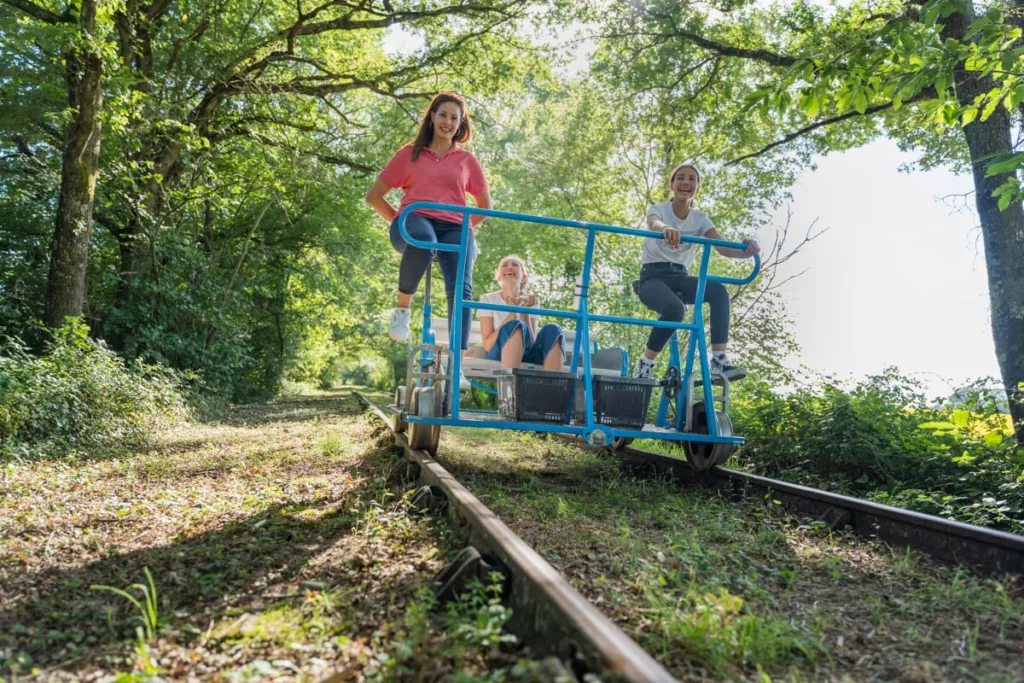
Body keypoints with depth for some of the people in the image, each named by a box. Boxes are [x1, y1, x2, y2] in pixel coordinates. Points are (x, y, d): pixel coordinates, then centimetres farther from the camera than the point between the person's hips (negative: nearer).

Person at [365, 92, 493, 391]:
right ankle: (402, 309, -21)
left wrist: (467, 226, 12)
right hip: (415, 221, -1)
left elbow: (486, 205, 28)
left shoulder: (467, 159, 23)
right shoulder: (410, 153, 19)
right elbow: (374, 196, 19)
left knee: (461, 288, -27)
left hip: (453, 229, 2)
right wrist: (398, 220, 8)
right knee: (423, 239, -42)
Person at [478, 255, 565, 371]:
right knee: (516, 326, -32)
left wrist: (525, 313, -13)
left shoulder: (529, 301, 10)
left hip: (525, 358, 3)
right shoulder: (488, 299, 3)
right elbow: (488, 345, -7)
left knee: (552, 330, -24)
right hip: (498, 358, -3)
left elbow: (531, 344, -1)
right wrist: (511, 314, -15)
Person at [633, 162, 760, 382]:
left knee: (718, 290, -28)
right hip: (653, 276, -4)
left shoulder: (700, 219, 5)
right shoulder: (658, 209, -5)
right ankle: (645, 364, -16)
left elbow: (723, 247, -11)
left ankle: (719, 362, -32)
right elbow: (654, 224, -32)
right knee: (674, 309, -37)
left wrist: (745, 251, -34)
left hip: (679, 277, 4)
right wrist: (666, 229, -58)